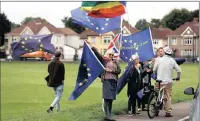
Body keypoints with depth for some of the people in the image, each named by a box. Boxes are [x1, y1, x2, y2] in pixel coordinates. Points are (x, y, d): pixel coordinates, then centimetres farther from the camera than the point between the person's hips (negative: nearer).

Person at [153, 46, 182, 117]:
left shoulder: (159, 60, -1)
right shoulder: (172, 61, 0)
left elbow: (154, 70, 4)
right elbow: (179, 70, -1)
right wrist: (178, 77, 18)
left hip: (159, 81, 1)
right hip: (168, 81, -1)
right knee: (168, 97, 4)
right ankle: (168, 112, 0)